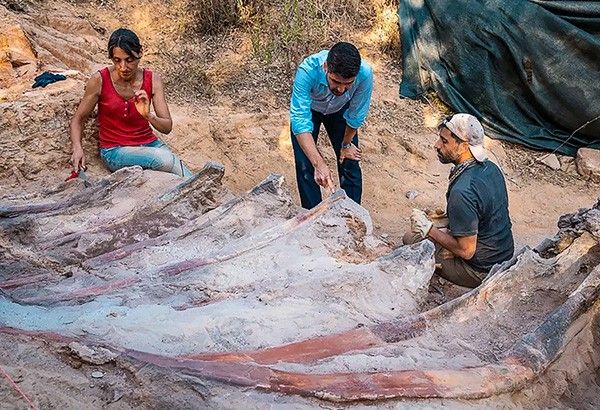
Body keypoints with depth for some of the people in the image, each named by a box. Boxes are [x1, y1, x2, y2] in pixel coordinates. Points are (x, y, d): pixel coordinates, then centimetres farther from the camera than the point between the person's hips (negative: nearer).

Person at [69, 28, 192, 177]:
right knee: (166, 159, -31)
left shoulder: (152, 80, -4)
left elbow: (167, 127, -8)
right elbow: (78, 120, 0)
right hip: (115, 151, -2)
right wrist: (77, 149, -18)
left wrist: (148, 115, -29)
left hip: (149, 143, 3)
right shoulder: (100, 80, -10)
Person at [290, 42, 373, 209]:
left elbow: (356, 115, -20)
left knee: (350, 164, 0)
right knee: (305, 166, -7)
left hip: (340, 109, 2)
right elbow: (300, 121, -46)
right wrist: (319, 164, -56)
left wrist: (346, 144, -4)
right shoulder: (307, 71, -44)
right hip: (307, 107, -1)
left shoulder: (365, 73, -38)